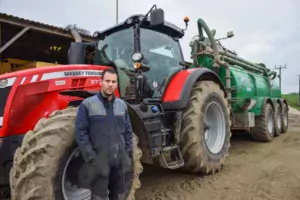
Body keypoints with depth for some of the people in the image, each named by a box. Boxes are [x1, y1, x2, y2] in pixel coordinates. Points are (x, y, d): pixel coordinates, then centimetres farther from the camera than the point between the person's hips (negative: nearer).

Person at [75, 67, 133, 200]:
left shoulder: (122, 105, 7)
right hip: (99, 162, -4)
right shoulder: (87, 104, -7)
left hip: (119, 161, 5)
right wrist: (90, 157, -14)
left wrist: (128, 154, 5)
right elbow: (80, 133, -10)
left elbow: (128, 131, 11)